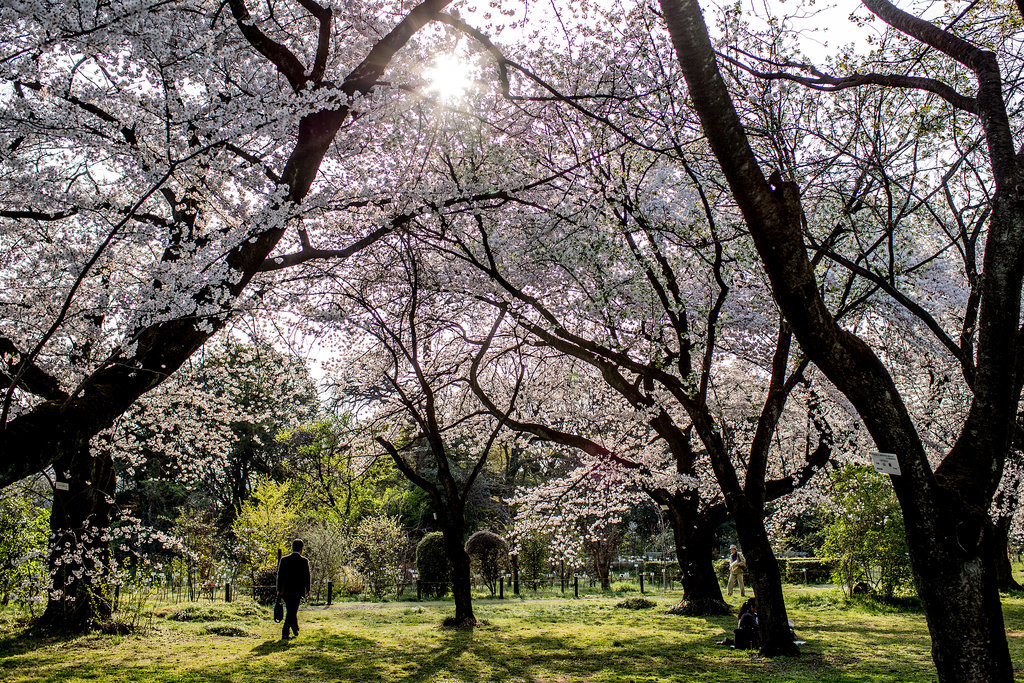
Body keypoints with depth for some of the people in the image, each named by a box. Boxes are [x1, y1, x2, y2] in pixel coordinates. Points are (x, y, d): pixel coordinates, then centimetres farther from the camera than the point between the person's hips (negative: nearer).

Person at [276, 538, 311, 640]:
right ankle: (284, 633, -1)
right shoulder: (304, 561, -7)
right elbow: (307, 576, -2)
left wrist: (279, 590, 10)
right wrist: (307, 589, 12)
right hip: (297, 591, -3)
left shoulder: (284, 559, 1)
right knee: (291, 611, 3)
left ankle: (295, 628, 28)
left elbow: (280, 575, 3)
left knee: (291, 610, 20)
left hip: (285, 590, 3)